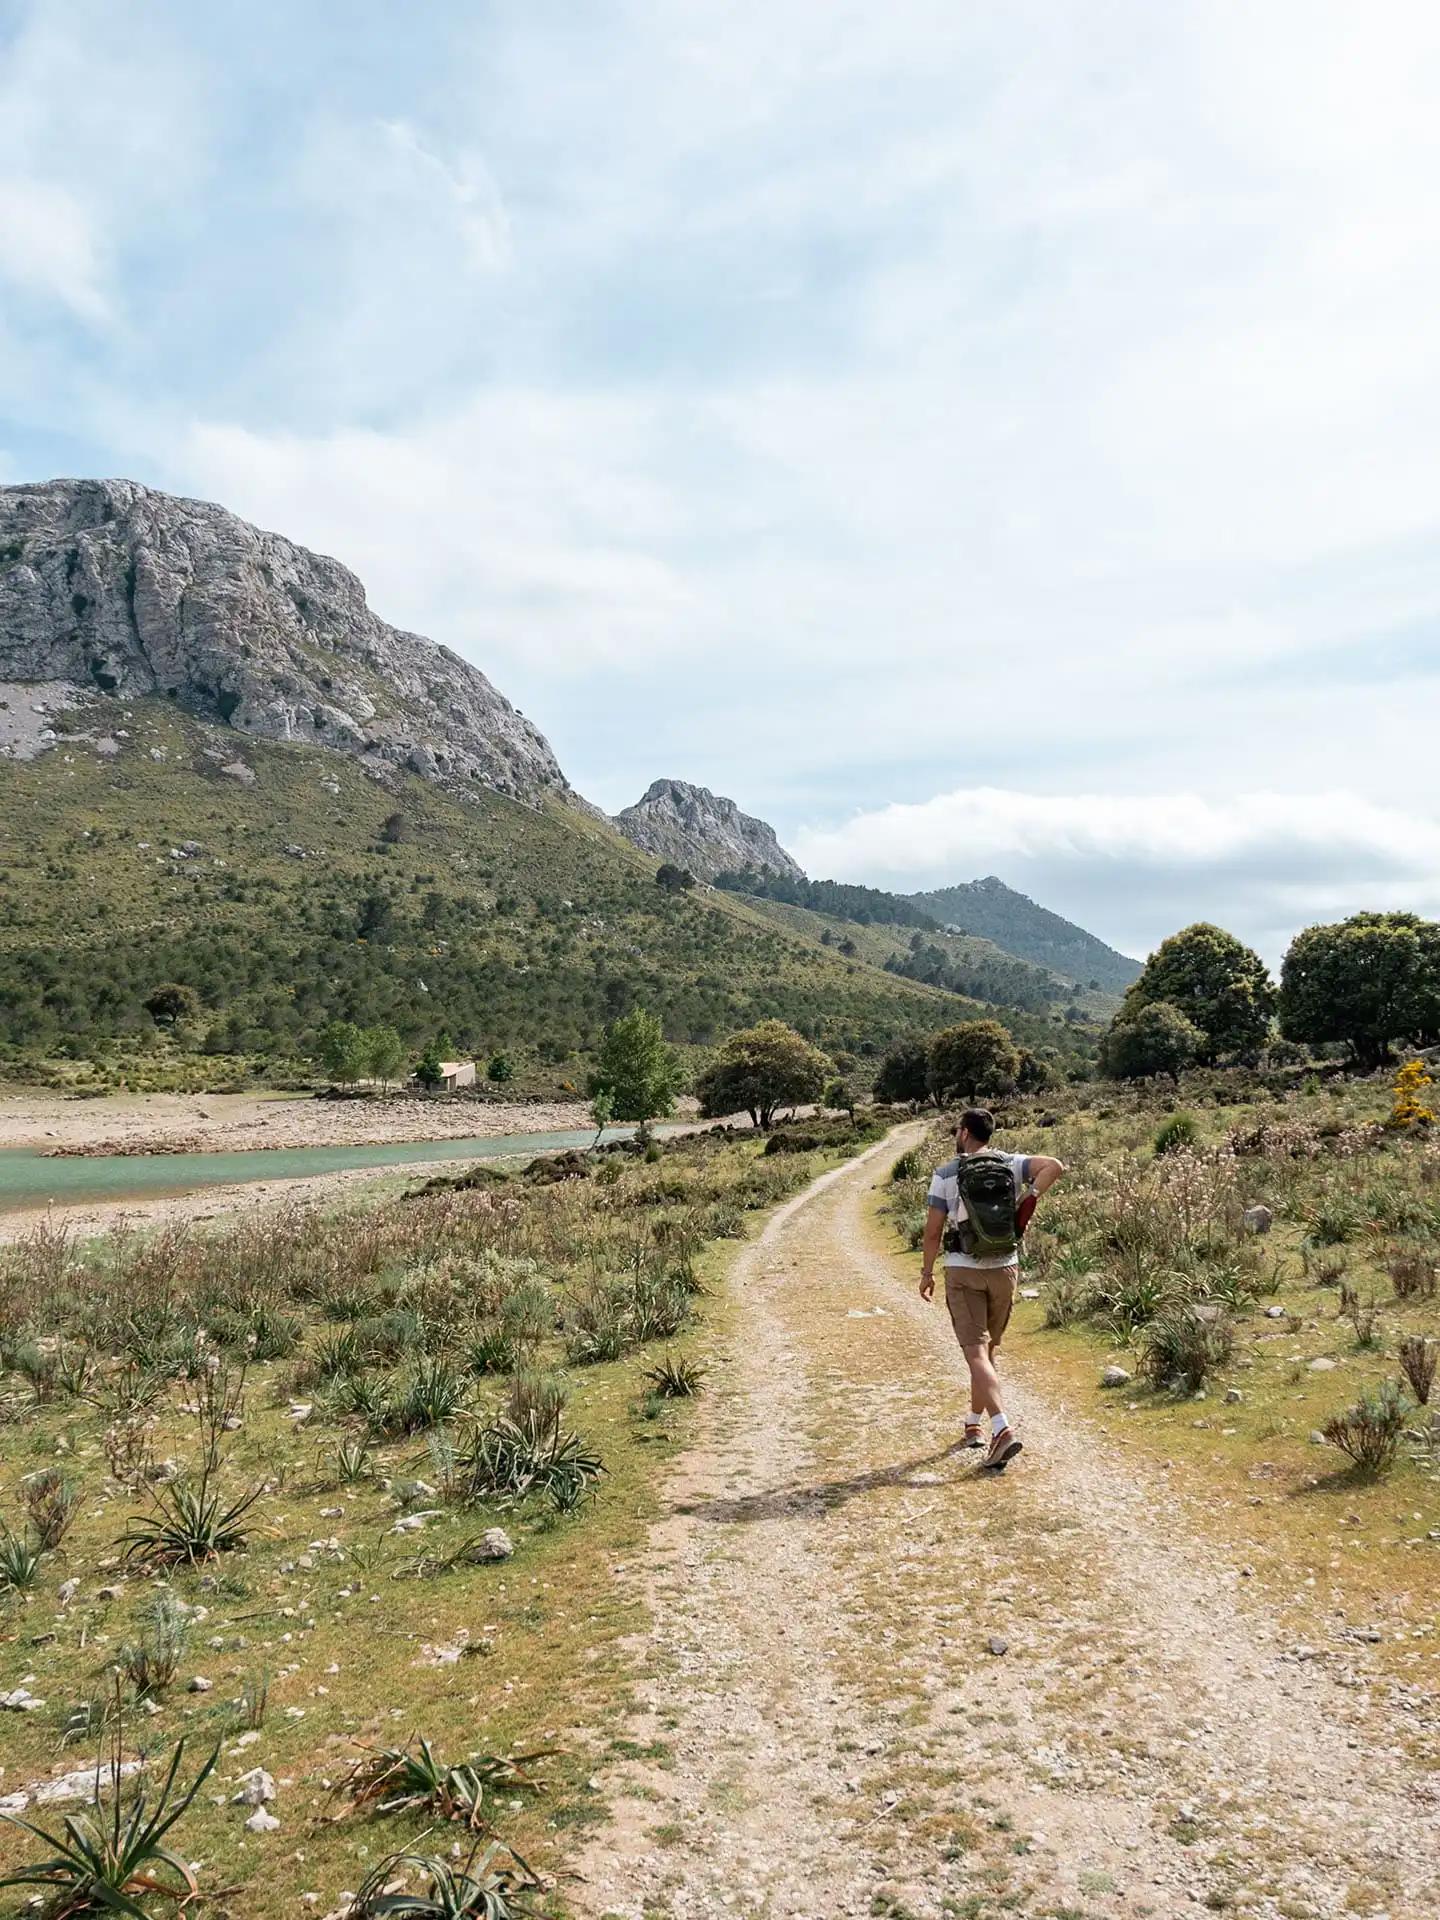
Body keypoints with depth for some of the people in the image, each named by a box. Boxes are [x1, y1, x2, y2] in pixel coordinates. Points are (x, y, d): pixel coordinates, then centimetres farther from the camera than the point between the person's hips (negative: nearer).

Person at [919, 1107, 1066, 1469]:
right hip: (1005, 1268, 4)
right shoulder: (1012, 1164, 0)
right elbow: (1054, 1165, -16)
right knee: (988, 1349, 18)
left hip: (963, 1271, -4)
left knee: (976, 1352, -6)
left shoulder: (946, 1174, -6)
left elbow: (933, 1230, -4)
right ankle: (974, 1423, 31)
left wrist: (927, 1272, 7)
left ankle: (1003, 1429, -22)